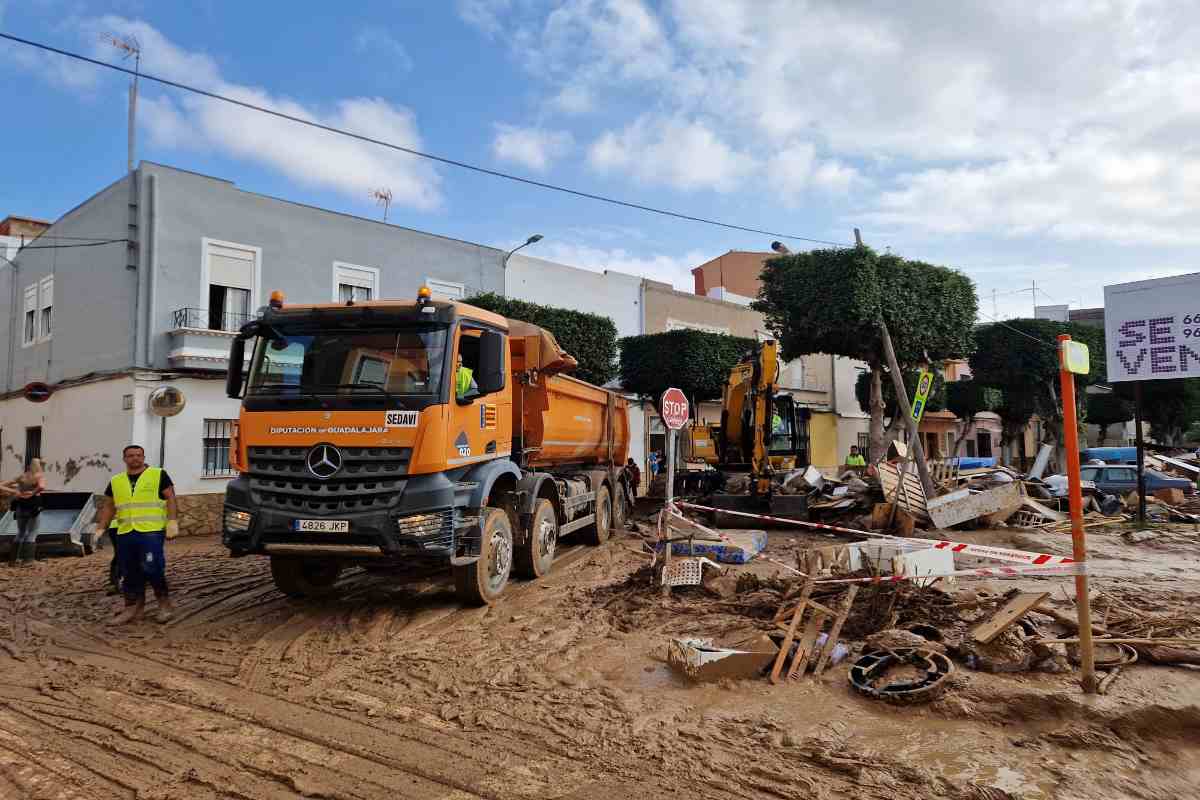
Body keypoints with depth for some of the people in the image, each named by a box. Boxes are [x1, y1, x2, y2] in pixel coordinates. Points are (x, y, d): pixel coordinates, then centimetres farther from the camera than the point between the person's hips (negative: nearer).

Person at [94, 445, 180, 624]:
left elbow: (170, 499, 0)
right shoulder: (116, 481, 15)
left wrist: (173, 522, -10)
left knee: (151, 568, -11)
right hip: (125, 534, 5)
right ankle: (133, 608, 17)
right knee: (130, 574, 7)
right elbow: (108, 507, 19)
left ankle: (165, 603, 7)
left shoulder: (158, 475, 3)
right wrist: (100, 529, 10)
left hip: (151, 531, -5)